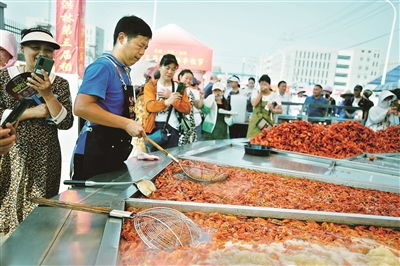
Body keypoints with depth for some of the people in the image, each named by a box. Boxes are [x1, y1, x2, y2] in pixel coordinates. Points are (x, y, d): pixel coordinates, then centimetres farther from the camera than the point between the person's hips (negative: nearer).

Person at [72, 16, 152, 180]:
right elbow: (81, 107, -25)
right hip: (95, 152, -9)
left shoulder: (124, 69, 14)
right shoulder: (103, 66, -14)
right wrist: (127, 124, -24)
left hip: (115, 152, 9)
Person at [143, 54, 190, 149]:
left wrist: (170, 96, -10)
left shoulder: (179, 87, 12)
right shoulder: (150, 85, 5)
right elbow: (149, 106, -12)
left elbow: (187, 109, 1)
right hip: (154, 127, -1)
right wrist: (167, 102, -30)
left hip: (172, 128, 1)